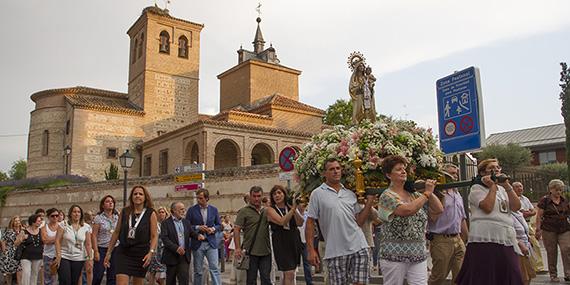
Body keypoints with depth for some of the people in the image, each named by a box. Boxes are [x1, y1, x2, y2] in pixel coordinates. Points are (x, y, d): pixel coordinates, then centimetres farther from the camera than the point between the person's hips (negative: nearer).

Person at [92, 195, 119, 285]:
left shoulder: (117, 217, 8)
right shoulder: (99, 218, -2)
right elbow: (94, 235, -5)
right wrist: (96, 251, -11)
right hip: (102, 249, -3)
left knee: (112, 276, 6)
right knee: (98, 275, -3)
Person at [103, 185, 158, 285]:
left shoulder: (151, 214, -2)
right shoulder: (124, 212, 5)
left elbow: (154, 236, -5)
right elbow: (116, 233, 10)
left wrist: (151, 252, -19)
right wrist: (109, 252, 10)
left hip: (141, 254, -1)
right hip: (123, 252, 1)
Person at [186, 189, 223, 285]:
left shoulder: (214, 210, 6)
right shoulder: (192, 210, -1)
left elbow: (219, 225, 12)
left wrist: (213, 229, -9)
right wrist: (198, 227, -14)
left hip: (211, 243, 1)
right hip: (197, 243, -1)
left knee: (215, 269, -4)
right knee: (198, 271, 8)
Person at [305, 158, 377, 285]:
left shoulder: (350, 194, 12)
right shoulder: (317, 194, -1)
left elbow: (358, 221, 12)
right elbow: (310, 222, -1)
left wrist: (369, 202, 2)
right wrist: (311, 250, -7)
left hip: (358, 247, 3)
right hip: (335, 251, -3)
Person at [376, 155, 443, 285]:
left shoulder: (414, 194, 9)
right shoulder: (387, 196, -9)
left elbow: (438, 210, 9)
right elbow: (408, 210, -25)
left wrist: (430, 192, -3)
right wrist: (427, 193, -13)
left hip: (419, 254, 5)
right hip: (394, 255, -5)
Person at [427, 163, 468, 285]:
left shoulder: (458, 195, 16)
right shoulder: (438, 193, -8)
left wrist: (467, 240, 21)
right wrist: (442, 196, -20)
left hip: (458, 240, 7)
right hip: (441, 240, -7)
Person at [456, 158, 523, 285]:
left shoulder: (502, 189, 21)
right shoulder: (477, 188, 1)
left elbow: (516, 207, 6)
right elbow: (488, 207, -16)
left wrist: (506, 185, 1)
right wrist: (492, 186, -5)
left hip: (507, 241, 7)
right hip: (485, 241, -6)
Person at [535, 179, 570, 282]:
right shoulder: (544, 200, -2)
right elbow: (539, 216, -4)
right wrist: (538, 229, -9)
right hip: (549, 230, -3)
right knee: (551, 253, 3)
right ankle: (553, 275, 14)